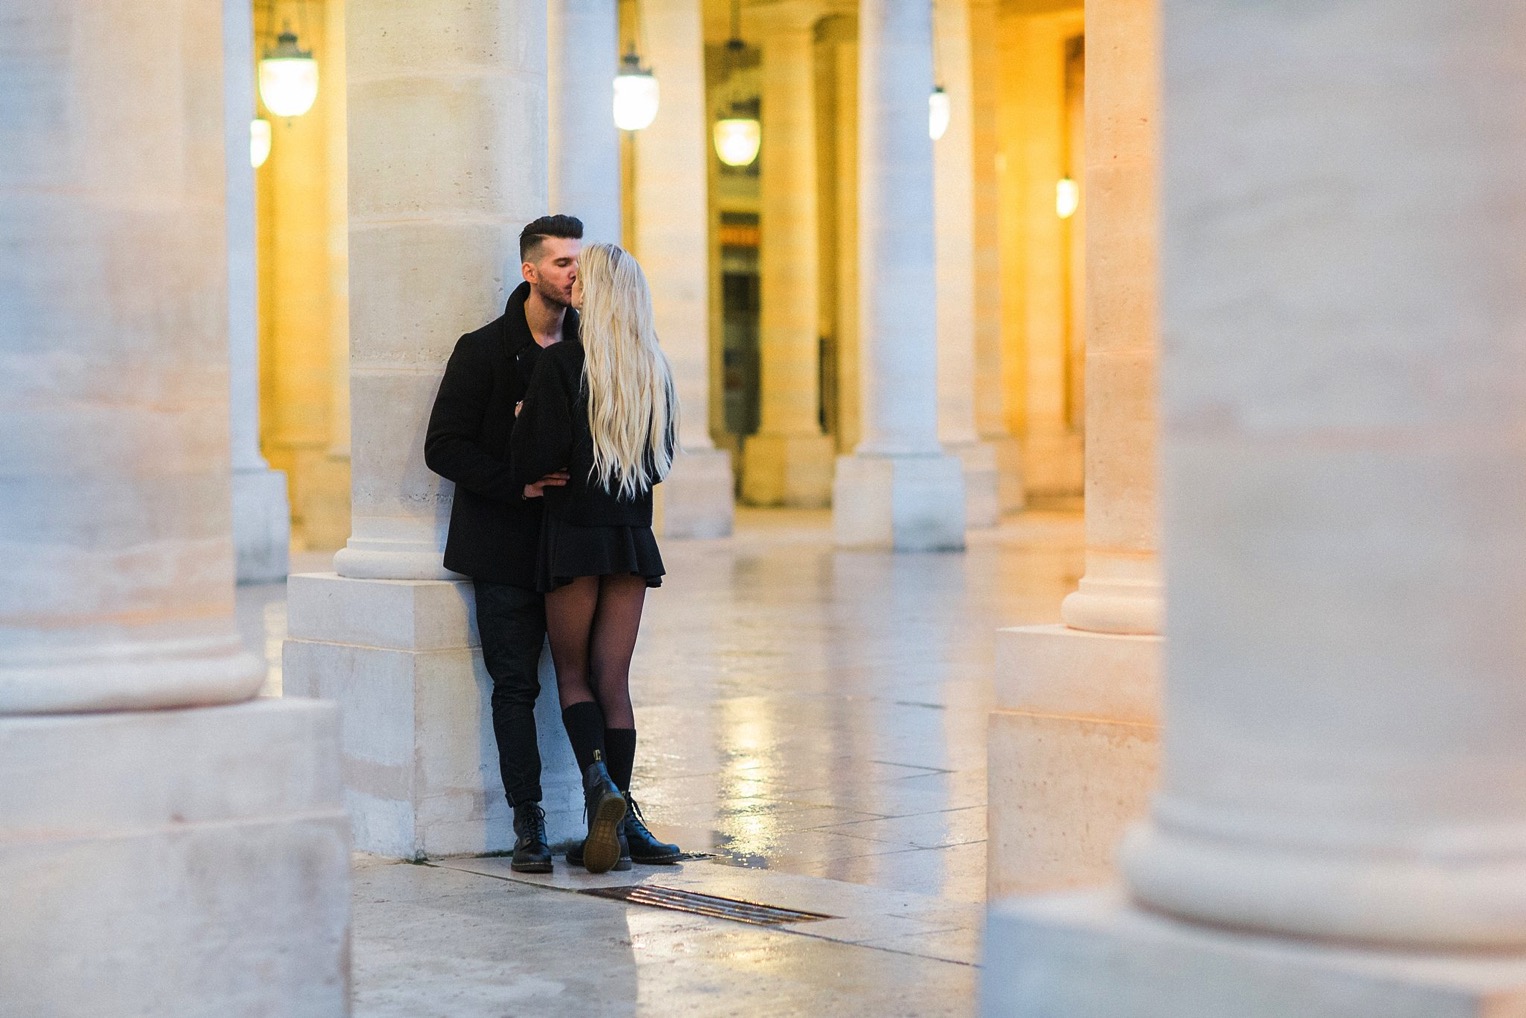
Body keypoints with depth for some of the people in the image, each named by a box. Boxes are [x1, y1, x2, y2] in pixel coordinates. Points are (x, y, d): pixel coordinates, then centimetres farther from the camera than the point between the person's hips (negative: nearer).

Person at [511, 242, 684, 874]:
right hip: (633, 535, 4)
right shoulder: (654, 370, 6)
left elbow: (536, 458, -13)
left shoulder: (562, 364, -11)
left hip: (574, 533, -4)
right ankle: (618, 820, 4)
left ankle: (599, 784, -14)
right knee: (613, 679, 7)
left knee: (572, 674, 8)